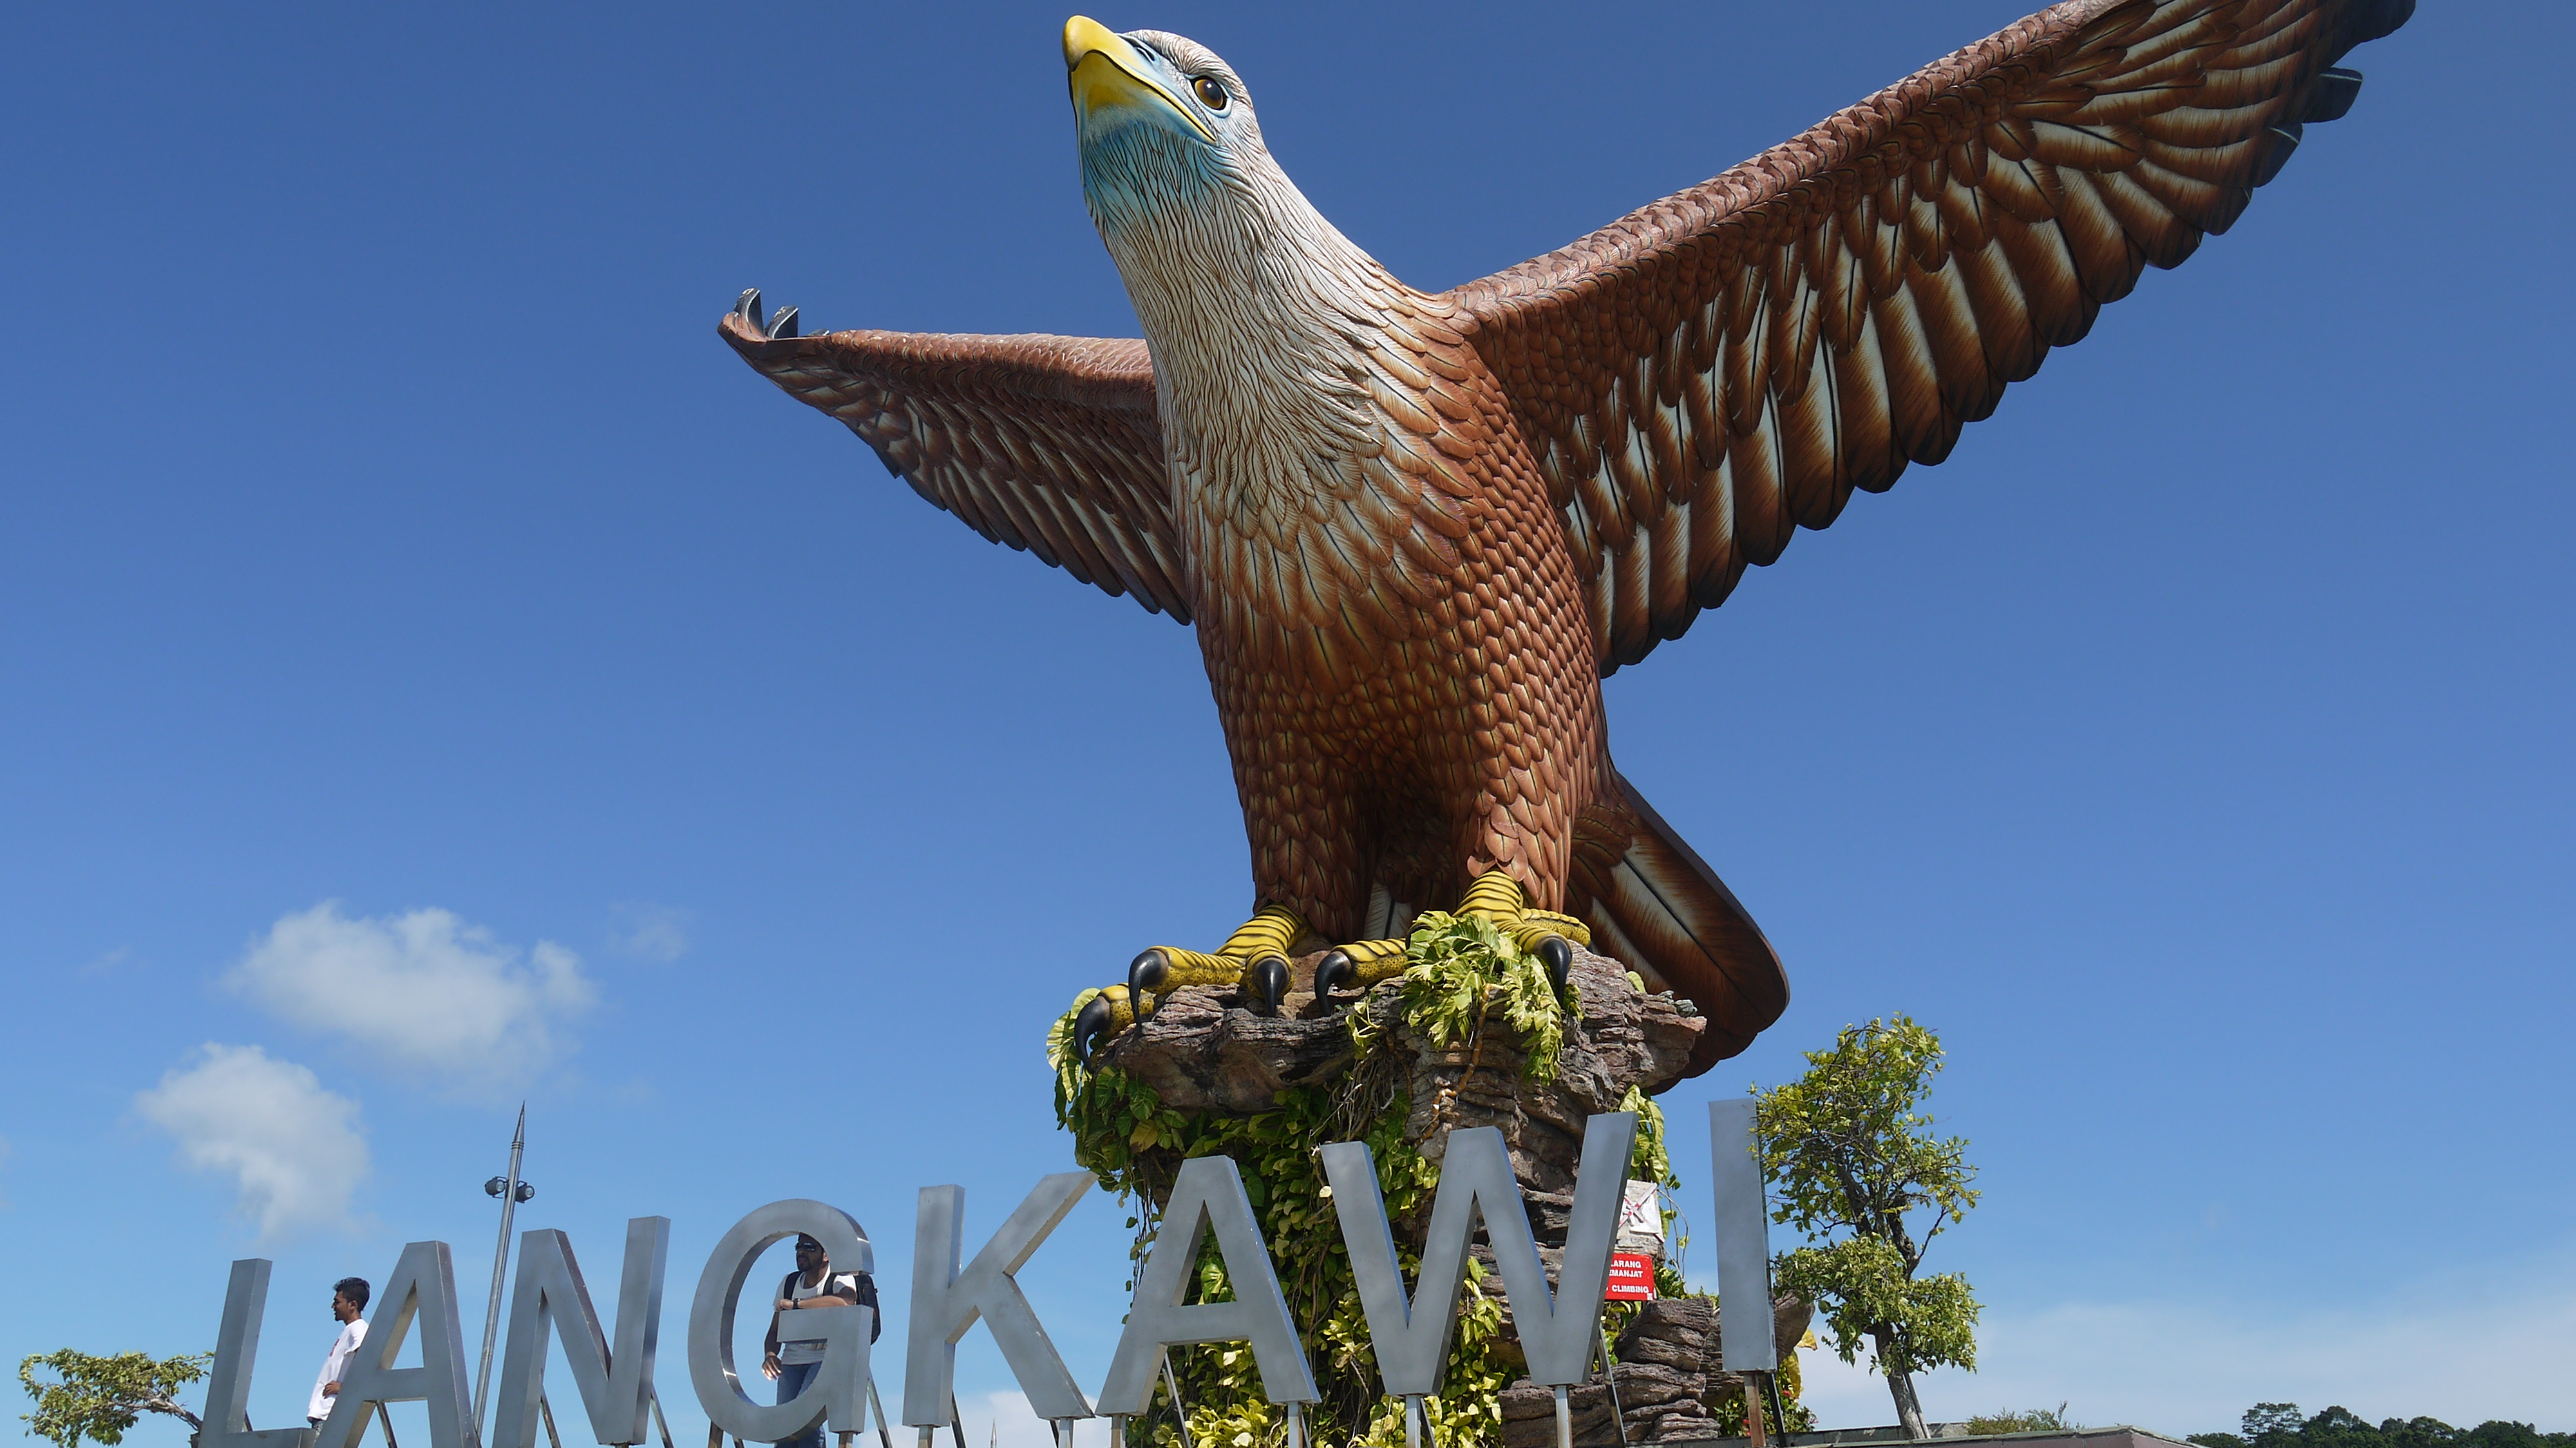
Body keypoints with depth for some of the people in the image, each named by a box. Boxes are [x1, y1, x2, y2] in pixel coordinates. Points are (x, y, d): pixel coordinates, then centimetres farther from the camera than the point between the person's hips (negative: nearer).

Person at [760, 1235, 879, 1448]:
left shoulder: (840, 1280, -3)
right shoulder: (789, 1283, 15)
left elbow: (844, 1302, -28)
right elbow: (775, 1330, 16)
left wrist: (796, 1304, -24)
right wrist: (769, 1354, -6)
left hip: (826, 1359, -5)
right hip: (792, 1360, 5)